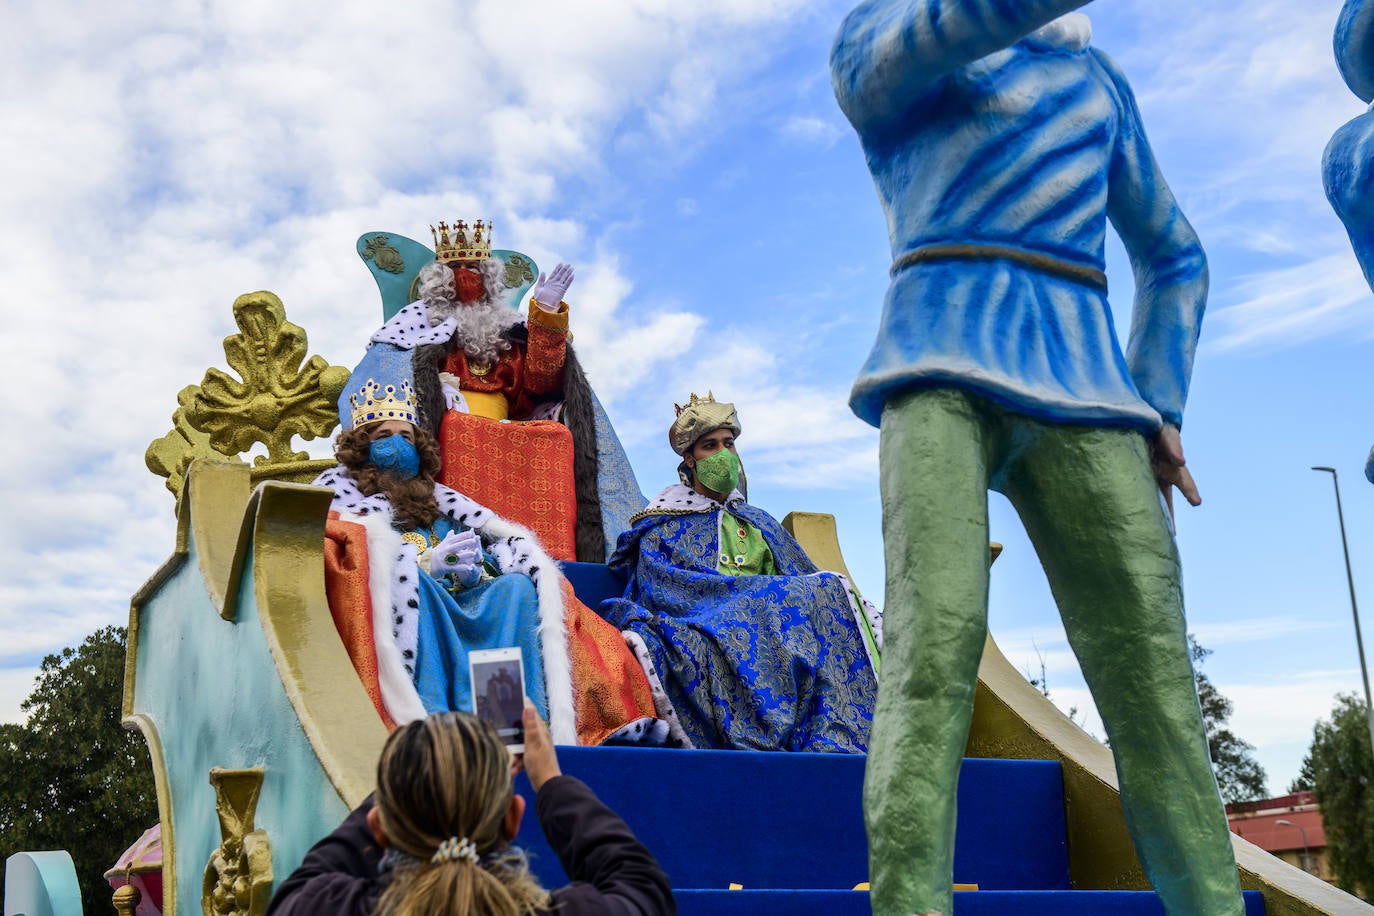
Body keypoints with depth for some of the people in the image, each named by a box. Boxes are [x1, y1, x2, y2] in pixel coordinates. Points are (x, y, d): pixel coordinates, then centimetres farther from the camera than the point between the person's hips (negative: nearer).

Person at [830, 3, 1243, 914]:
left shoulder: (1095, 75, 28)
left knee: (1155, 678, -8)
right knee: (938, 635, -25)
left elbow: (1174, 257, 30)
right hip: (942, 369, -4)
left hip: (1079, 383, 4)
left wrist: (1160, 411, 15)